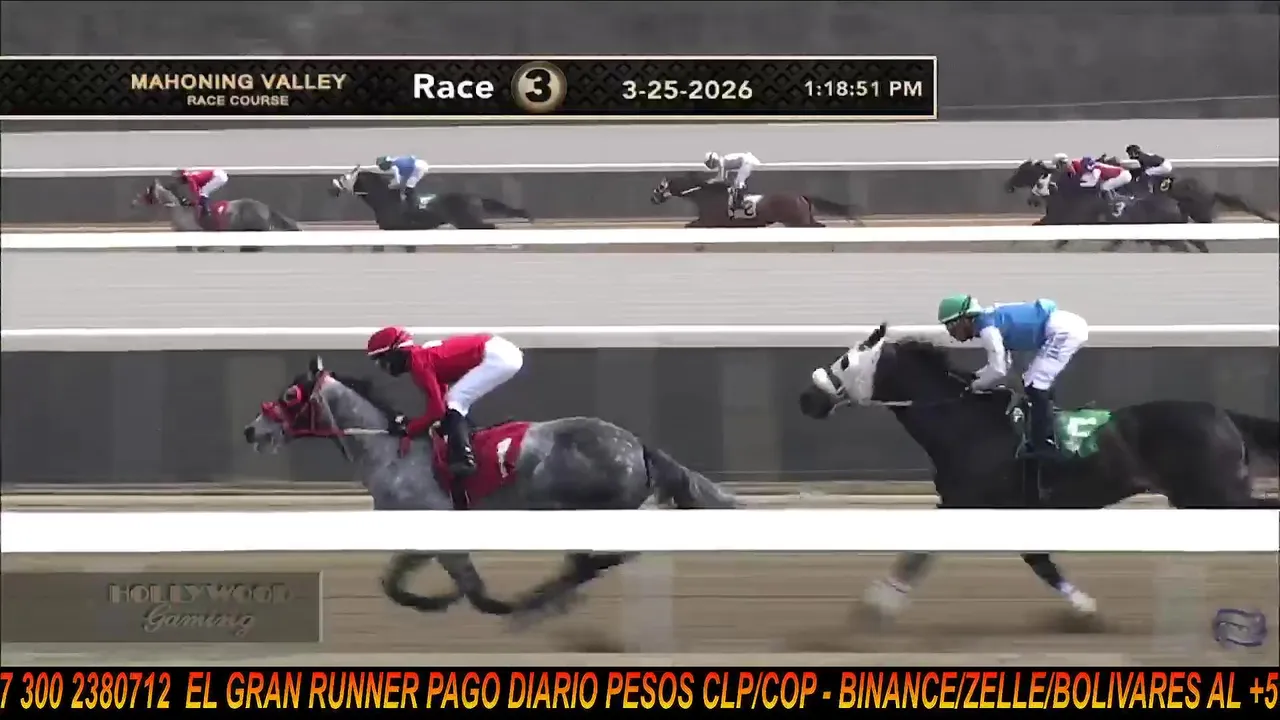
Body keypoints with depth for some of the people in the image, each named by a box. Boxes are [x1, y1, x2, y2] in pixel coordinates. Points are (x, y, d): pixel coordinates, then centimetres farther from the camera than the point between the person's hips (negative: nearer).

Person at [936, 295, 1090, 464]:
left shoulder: (986, 327, -13)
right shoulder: (992, 320, 17)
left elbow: (998, 370, -14)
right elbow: (1000, 365, 25)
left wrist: (976, 386, 3)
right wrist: (973, 377, 14)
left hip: (1063, 330, -10)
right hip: (1068, 325, 10)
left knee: (1035, 385, -8)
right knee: (1037, 383, 18)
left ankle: (1043, 447, -6)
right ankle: (1049, 440, 23)